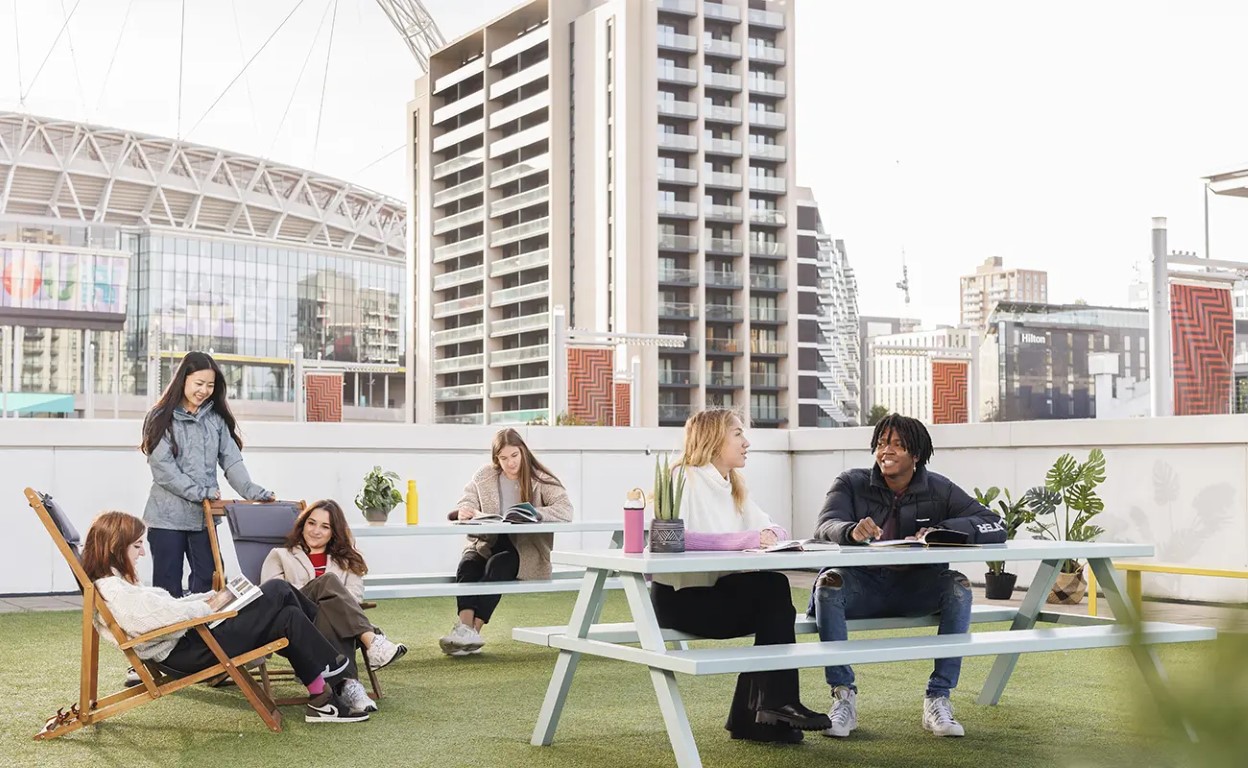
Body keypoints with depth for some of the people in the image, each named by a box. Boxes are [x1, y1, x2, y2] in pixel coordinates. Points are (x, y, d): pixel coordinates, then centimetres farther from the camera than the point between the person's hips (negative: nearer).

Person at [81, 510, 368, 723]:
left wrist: (211, 597, 7)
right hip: (188, 652, -11)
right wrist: (209, 606, -12)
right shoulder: (115, 593, -20)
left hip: (190, 636, 11)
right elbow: (168, 616, -29)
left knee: (288, 616, 3)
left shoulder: (115, 584, 14)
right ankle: (331, 665, 7)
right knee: (278, 592, -7)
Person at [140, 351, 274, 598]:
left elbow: (231, 460, 4)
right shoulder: (161, 418, -1)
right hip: (168, 515, -3)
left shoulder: (216, 418, 11)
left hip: (204, 515, 3)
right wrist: (199, 492, -17)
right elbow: (163, 467, -10)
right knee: (168, 586, 2)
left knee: (207, 582, 2)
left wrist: (252, 491, -13)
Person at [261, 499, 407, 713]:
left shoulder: (346, 559, 31)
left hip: (331, 622, 1)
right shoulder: (280, 556, 28)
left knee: (330, 610, -39)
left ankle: (349, 683, -58)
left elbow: (355, 594, 11)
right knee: (328, 580, -31)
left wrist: (335, 600, -11)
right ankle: (373, 641, -50)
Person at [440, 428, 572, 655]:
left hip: (525, 550, -3)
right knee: (467, 564, -29)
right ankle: (465, 629, -43)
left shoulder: (540, 479, -2)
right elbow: (464, 504, 8)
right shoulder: (484, 476, 9)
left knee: (497, 565, -34)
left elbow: (565, 510, -14)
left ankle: (472, 631, -36)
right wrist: (469, 512, -17)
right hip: (488, 544, 3)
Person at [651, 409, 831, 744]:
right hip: (678, 596, -8)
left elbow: (770, 529, 12)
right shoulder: (685, 478, -11)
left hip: (714, 589, 8)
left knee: (775, 587, -17)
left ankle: (749, 716, -10)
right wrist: (744, 539, -32)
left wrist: (770, 534, -14)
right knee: (772, 591, -21)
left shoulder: (733, 486, 17)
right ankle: (774, 703, -12)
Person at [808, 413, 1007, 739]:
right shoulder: (852, 483, 0)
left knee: (959, 587, -27)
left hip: (916, 590, 1)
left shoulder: (939, 490, 1)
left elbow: (995, 527, -9)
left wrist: (941, 531, -26)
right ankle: (844, 697, -23)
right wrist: (852, 531, -43)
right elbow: (825, 525, -19)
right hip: (863, 586, -1)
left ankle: (938, 699, -22)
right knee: (828, 584, -32)